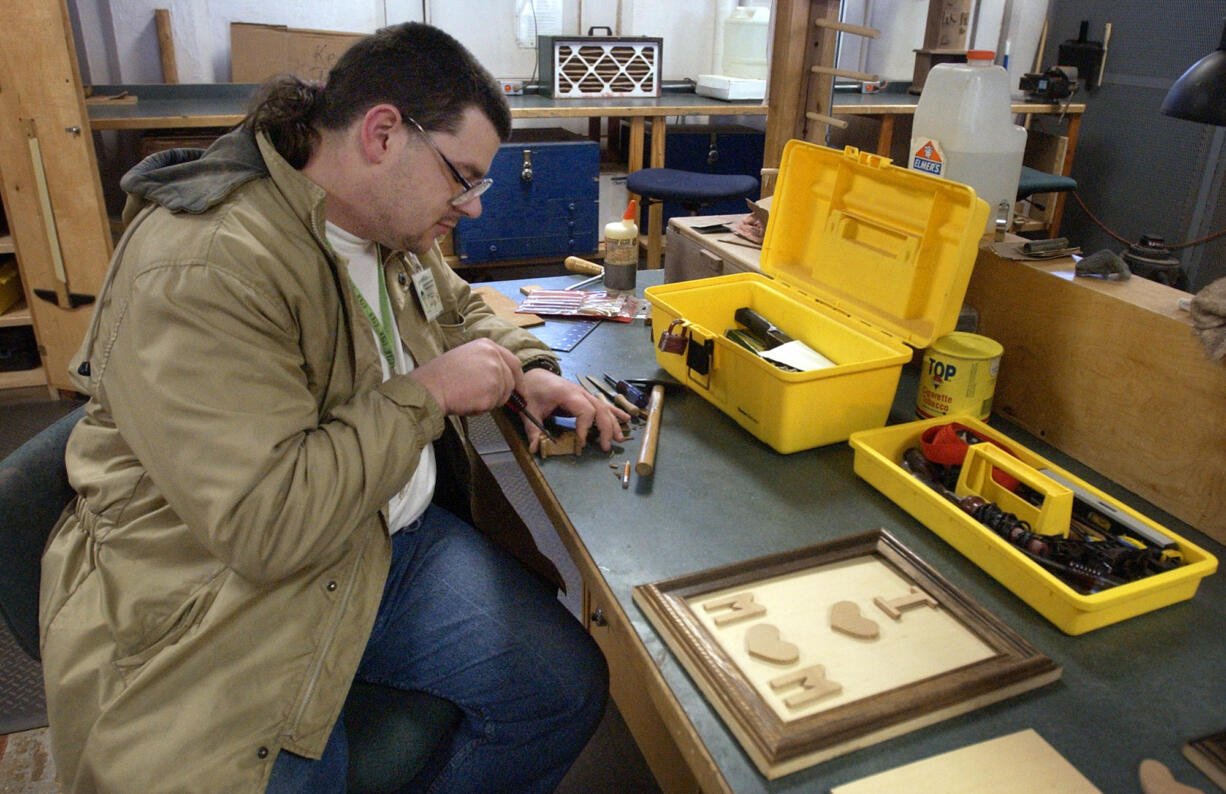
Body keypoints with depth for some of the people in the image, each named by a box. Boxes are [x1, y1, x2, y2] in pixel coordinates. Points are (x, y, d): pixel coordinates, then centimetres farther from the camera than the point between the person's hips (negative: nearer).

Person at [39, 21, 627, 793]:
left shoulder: (390, 227, 4)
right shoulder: (203, 269, -25)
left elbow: (460, 311, 24)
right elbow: (266, 521, -29)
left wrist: (529, 373, 3)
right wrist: (426, 394, -22)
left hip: (394, 539, 7)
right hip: (227, 594, -6)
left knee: (569, 686, -2)